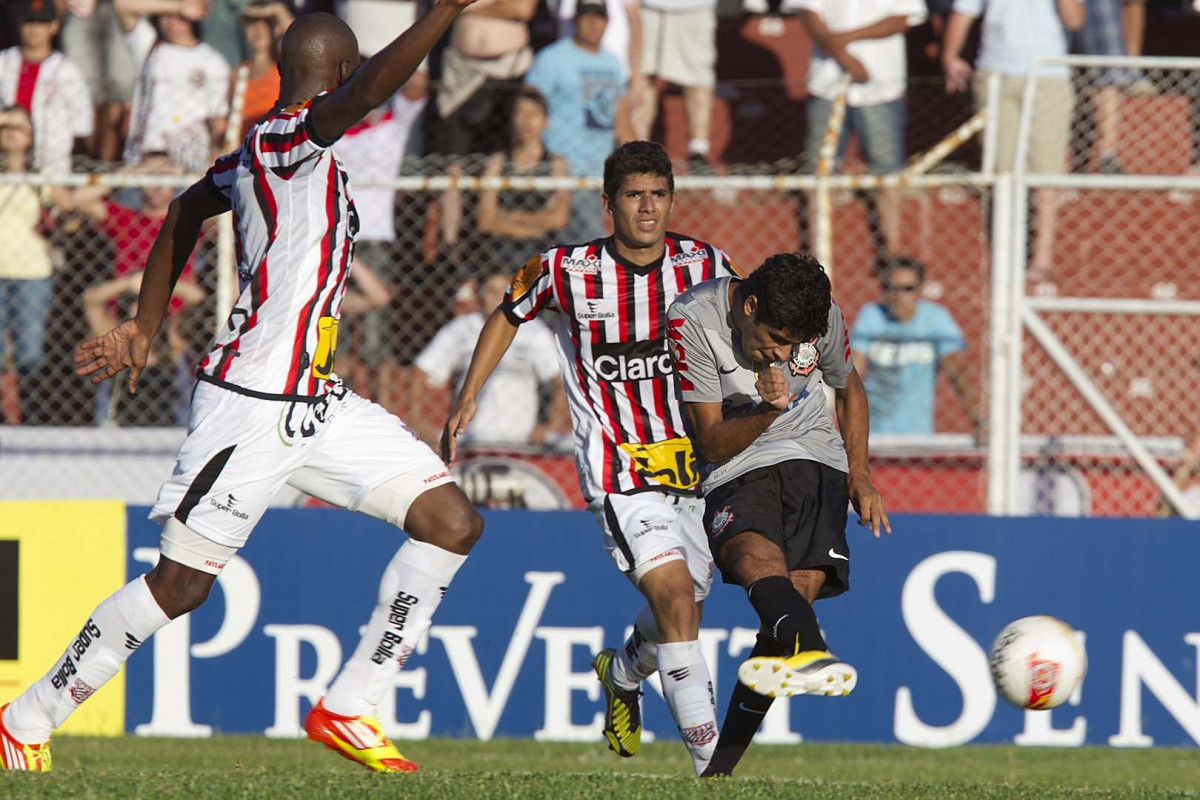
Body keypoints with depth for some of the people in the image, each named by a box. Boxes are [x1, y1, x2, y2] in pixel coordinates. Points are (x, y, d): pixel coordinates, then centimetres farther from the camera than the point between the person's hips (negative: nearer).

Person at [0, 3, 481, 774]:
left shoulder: (255, 154, 12)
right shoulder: (285, 140, -15)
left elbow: (186, 211, 30)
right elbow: (367, 91, -36)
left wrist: (145, 325, 35)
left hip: (316, 405, 9)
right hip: (251, 407, -9)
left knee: (452, 522, -1)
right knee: (180, 585, -1)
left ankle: (348, 710, 4)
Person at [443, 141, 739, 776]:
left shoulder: (705, 265, -3)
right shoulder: (566, 271, -9)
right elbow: (509, 315, 12)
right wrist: (468, 395, 7)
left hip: (695, 461, 4)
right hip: (618, 467, -4)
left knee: (676, 614, 15)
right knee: (675, 597, -22)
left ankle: (622, 674, 50)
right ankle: (710, 758, -22)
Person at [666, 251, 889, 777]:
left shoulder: (824, 317, -1)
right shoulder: (692, 320, -12)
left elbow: (849, 389, 21)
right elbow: (712, 444, -8)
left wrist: (859, 475, 11)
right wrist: (767, 411, -26)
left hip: (815, 462, 3)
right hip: (735, 476, -3)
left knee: (801, 588, -20)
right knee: (756, 556, -36)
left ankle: (720, 767, -13)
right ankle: (812, 655, -69)